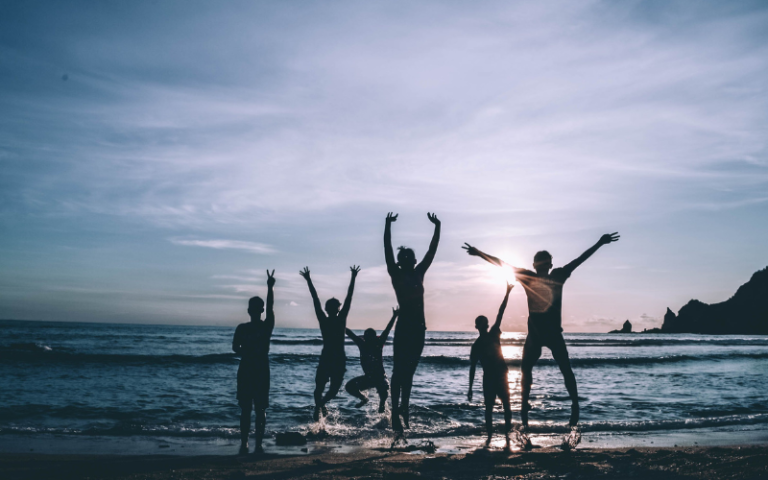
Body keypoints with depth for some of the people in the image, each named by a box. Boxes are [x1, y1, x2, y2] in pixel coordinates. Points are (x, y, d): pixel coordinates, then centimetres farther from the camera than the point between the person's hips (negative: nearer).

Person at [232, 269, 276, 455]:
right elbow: (235, 347, -3)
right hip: (245, 370, 1)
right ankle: (244, 443, 9)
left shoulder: (267, 326, 0)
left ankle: (258, 444, 6)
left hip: (261, 371, -1)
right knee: (245, 409, 5)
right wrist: (246, 353, -18)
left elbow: (271, 307, -11)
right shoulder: (242, 328, 4)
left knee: (260, 409, 2)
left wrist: (270, 287, -19)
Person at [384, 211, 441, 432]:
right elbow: (387, 249, -8)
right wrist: (388, 225, -15)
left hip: (419, 327, 5)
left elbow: (432, 250, 15)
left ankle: (404, 409, 18)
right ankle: (395, 413, -4)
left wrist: (437, 227, 12)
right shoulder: (396, 274, 1)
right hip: (404, 326, -5)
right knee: (399, 370, -5)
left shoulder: (419, 273, 14)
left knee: (409, 371, 11)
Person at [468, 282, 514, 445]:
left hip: (501, 376, 1)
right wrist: (470, 388, -1)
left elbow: (500, 314, -2)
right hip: (488, 378, -1)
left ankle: (507, 432, 4)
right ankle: (490, 435, 7)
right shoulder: (476, 345, 3)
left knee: (506, 405, -1)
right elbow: (472, 367, 3)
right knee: (489, 408, 0)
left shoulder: (494, 334, 6)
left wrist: (507, 294, -8)